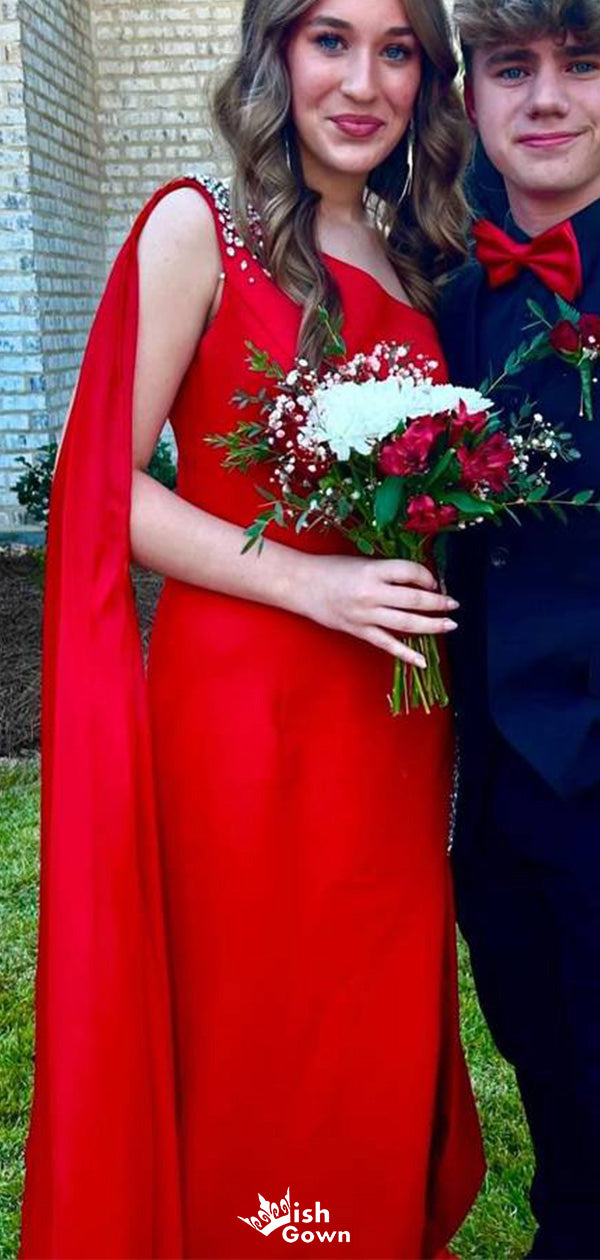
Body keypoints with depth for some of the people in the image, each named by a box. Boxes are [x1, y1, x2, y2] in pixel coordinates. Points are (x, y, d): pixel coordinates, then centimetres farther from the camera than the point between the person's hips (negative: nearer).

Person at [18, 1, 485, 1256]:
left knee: (379, 1036, 15)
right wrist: (308, 583, -19)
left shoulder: (409, 261, 13)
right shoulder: (198, 226, -5)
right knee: (257, 1047, 7)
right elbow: (108, 484, -11)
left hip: (391, 711, 6)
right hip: (243, 695, -5)